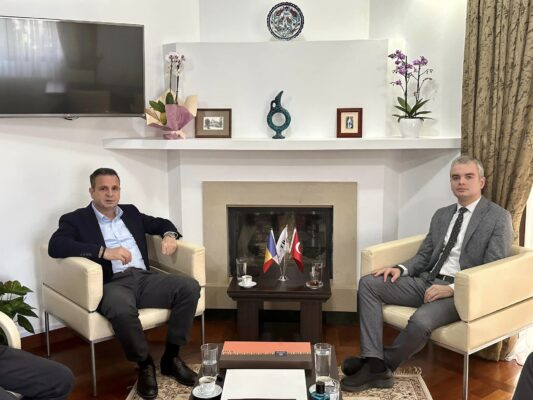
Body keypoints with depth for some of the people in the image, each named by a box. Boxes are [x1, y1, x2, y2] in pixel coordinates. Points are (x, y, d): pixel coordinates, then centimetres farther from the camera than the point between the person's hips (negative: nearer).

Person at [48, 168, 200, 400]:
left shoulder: (130, 212, 21)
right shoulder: (76, 219, 4)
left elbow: (162, 223, 31)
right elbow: (55, 246, -15)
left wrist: (169, 236, 4)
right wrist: (104, 251, -24)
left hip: (144, 278, 5)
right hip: (111, 284, -5)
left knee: (189, 287, -19)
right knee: (123, 309, -40)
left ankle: (171, 357, -5)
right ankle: (145, 364, -11)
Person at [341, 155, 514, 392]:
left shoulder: (498, 218, -2)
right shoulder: (441, 215, 17)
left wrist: (452, 288, -22)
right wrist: (401, 269, -6)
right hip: (427, 281, 7)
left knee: (421, 320, -36)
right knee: (368, 283, -11)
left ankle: (383, 363, -8)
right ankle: (374, 364, -19)